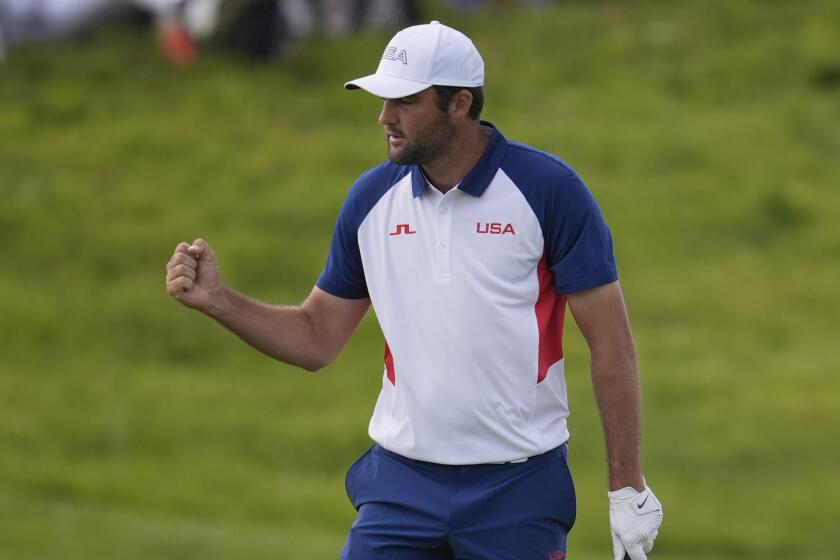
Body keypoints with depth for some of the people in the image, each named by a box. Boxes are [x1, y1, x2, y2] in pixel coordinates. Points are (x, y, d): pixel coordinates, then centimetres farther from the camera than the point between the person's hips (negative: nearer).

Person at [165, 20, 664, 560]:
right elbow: (317, 338, 14)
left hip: (519, 489, -3)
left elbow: (611, 343, -6)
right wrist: (217, 299, -2)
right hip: (401, 482, 3)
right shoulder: (372, 197, 5)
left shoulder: (548, 188, -8)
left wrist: (627, 489, -9)